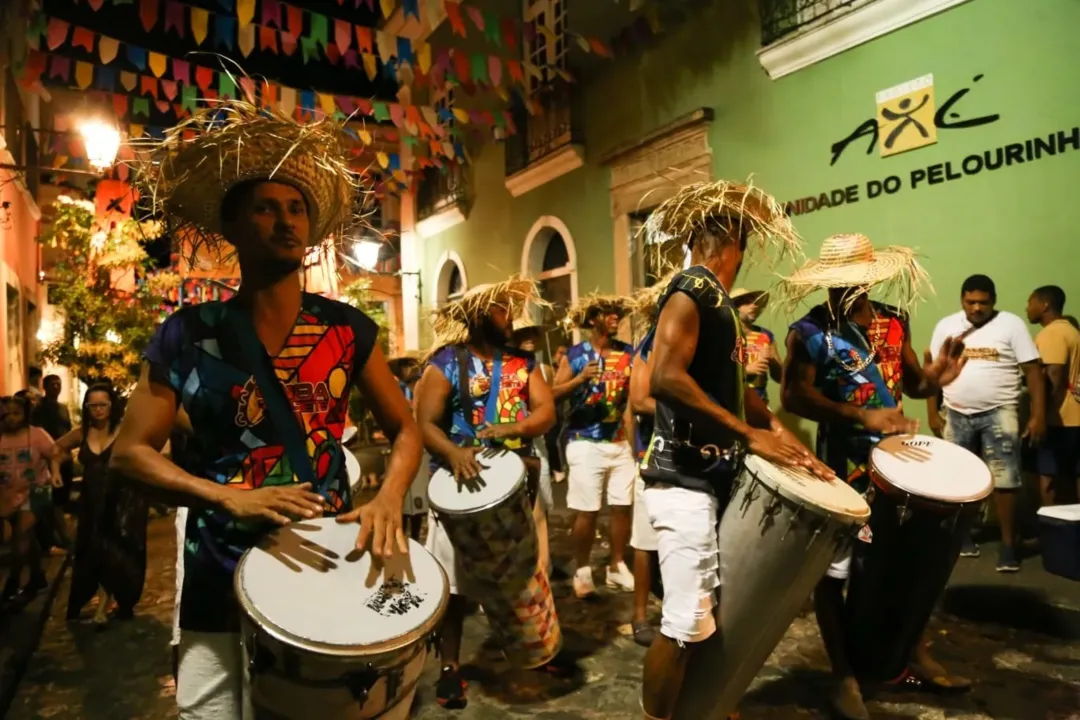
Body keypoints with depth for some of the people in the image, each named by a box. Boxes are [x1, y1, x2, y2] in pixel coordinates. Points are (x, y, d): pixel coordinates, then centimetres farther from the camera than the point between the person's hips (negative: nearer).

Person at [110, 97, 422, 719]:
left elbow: (404, 428, 3)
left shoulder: (347, 329, -2)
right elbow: (130, 452, -2)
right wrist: (230, 497, -17)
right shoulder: (189, 335, -3)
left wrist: (388, 500, -17)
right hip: (222, 570, 0)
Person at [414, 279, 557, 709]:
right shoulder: (446, 363, -5)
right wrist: (453, 453, -31)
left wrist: (513, 429, -22)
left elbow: (546, 411, -3)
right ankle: (450, 667, 17)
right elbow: (425, 424, -12)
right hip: (463, 480, -4)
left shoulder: (523, 361, 8)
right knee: (454, 582, 2)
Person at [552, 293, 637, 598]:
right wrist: (580, 379, -19)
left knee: (623, 506, 7)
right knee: (586, 511, -1)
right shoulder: (574, 354, 0)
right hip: (585, 443, -3)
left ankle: (617, 567, 23)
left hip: (621, 442, 4)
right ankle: (582, 571, 16)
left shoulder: (627, 353, 7)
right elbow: (554, 394, -6)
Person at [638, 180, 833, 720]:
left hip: (716, 475, 10)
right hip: (685, 480, -10)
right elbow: (665, 377, -25)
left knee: (716, 616, 18)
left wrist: (780, 435, 8)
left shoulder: (720, 300, 16)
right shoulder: (692, 288, -13)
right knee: (686, 626, -5)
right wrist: (749, 434, -22)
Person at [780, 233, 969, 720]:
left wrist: (935, 377, -11)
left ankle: (916, 652, 39)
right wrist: (863, 416, -29)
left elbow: (911, 383, 12)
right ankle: (844, 677, 17)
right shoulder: (810, 331, -11)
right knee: (833, 572, 1)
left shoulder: (894, 321, 6)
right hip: (842, 466, -5)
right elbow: (794, 397, -21)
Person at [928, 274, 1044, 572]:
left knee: (1004, 480, -1)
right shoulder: (946, 325, 3)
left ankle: (1008, 543, 9)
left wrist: (1038, 415, -12)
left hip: (999, 414, -3)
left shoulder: (1011, 324, -4)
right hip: (957, 415, 3)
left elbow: (1033, 370, -5)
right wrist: (932, 413, 5)